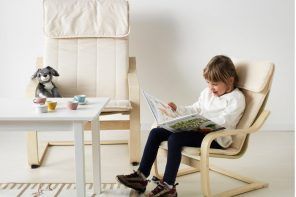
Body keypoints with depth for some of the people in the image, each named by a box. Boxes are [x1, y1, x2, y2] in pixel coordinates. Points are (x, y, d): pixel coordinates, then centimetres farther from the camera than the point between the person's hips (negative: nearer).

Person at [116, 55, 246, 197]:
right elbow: (195, 109, 25)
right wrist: (177, 109, 7)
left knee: (175, 138, -31)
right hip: (199, 130, 9)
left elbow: (224, 122, -20)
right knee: (156, 133, -4)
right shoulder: (207, 92, 17)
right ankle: (141, 176, -2)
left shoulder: (237, 99, -8)